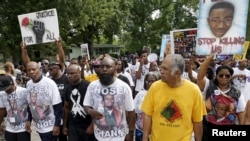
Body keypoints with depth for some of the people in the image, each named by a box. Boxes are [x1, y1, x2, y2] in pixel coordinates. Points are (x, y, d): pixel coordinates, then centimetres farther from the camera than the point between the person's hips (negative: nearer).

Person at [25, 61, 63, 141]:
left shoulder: (49, 83, -17)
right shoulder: (28, 84, 1)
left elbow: (58, 106, -15)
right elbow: (29, 104, 13)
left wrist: (57, 125, -16)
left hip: (50, 126, -6)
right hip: (38, 126, 6)